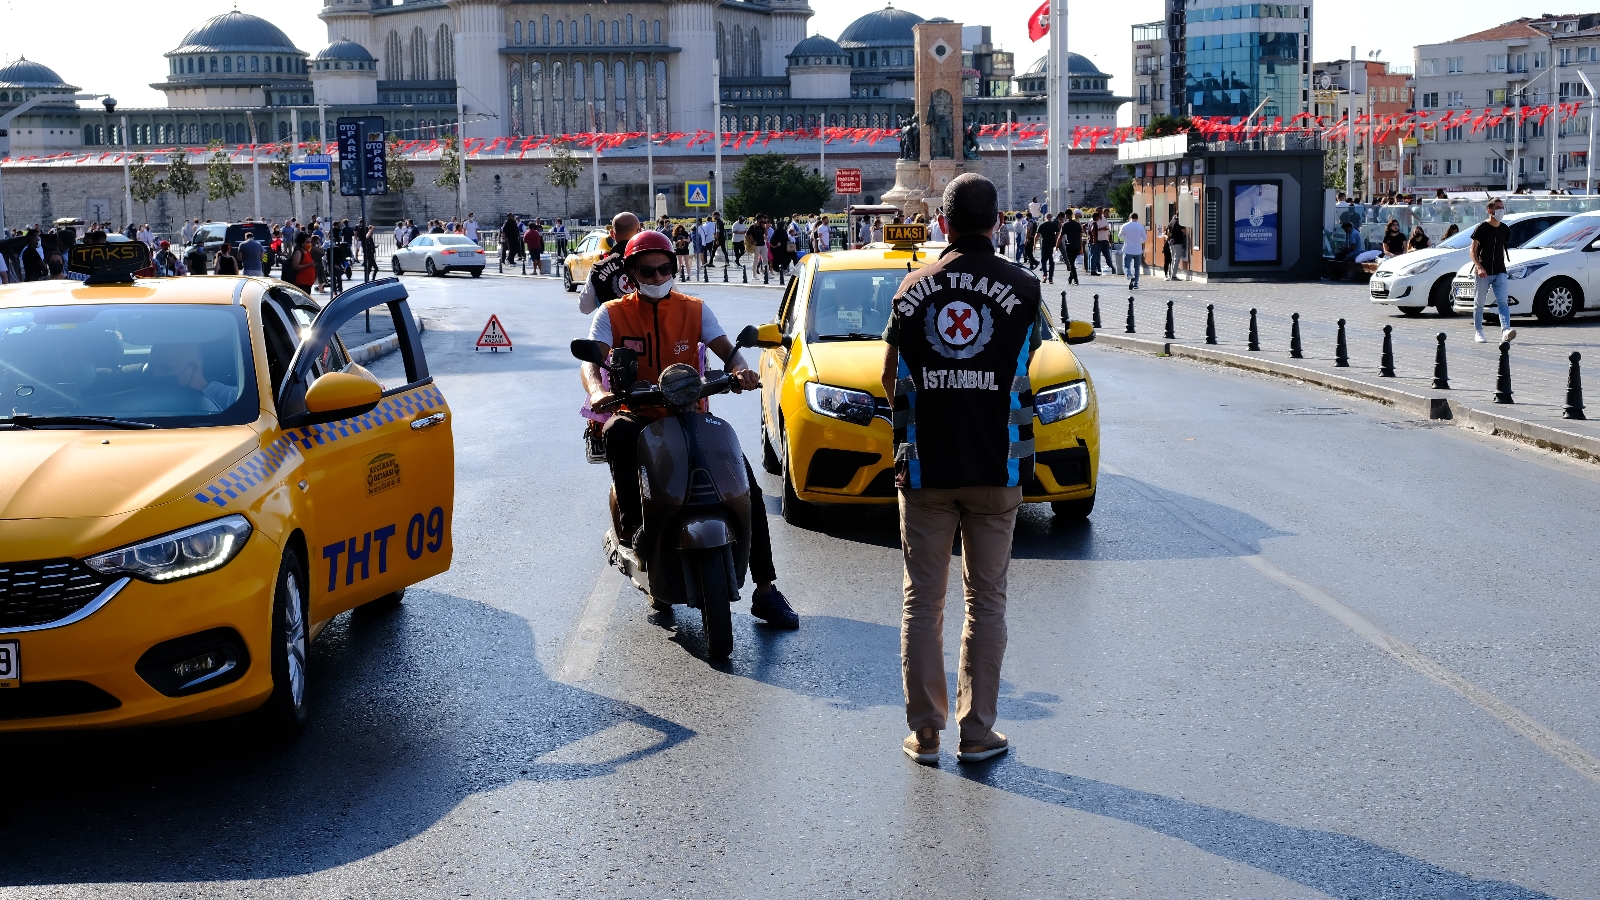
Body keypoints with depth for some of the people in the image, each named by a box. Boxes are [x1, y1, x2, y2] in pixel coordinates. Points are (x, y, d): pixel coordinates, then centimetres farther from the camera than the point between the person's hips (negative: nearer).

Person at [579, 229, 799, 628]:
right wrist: (596, 391, -36)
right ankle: (632, 523, -28)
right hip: (639, 415, -1)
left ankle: (765, 589, -11)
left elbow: (725, 348, -5)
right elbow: (590, 361, -13)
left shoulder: (693, 309, 6)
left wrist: (740, 369, -30)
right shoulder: (612, 314, 1)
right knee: (617, 432, -39)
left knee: (745, 477, -17)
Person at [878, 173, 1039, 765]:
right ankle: (977, 732, 10)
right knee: (986, 600, 7)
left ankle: (925, 731, 12)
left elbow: (890, 377, 7)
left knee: (922, 600, 9)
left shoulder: (914, 286, 1)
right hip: (996, 469, -1)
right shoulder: (1022, 288, -2)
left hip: (925, 467, 1)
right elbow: (1022, 371, 7)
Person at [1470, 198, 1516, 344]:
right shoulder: (1481, 228, -5)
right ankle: (1478, 332, 18)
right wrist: (1479, 267, -20)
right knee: (1479, 303, 6)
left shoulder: (1504, 229, 10)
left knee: (1502, 302, -10)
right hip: (1483, 272, -3)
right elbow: (1473, 251, -7)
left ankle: (1505, 331, -23)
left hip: (1499, 272, 3)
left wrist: (1501, 264, 13)